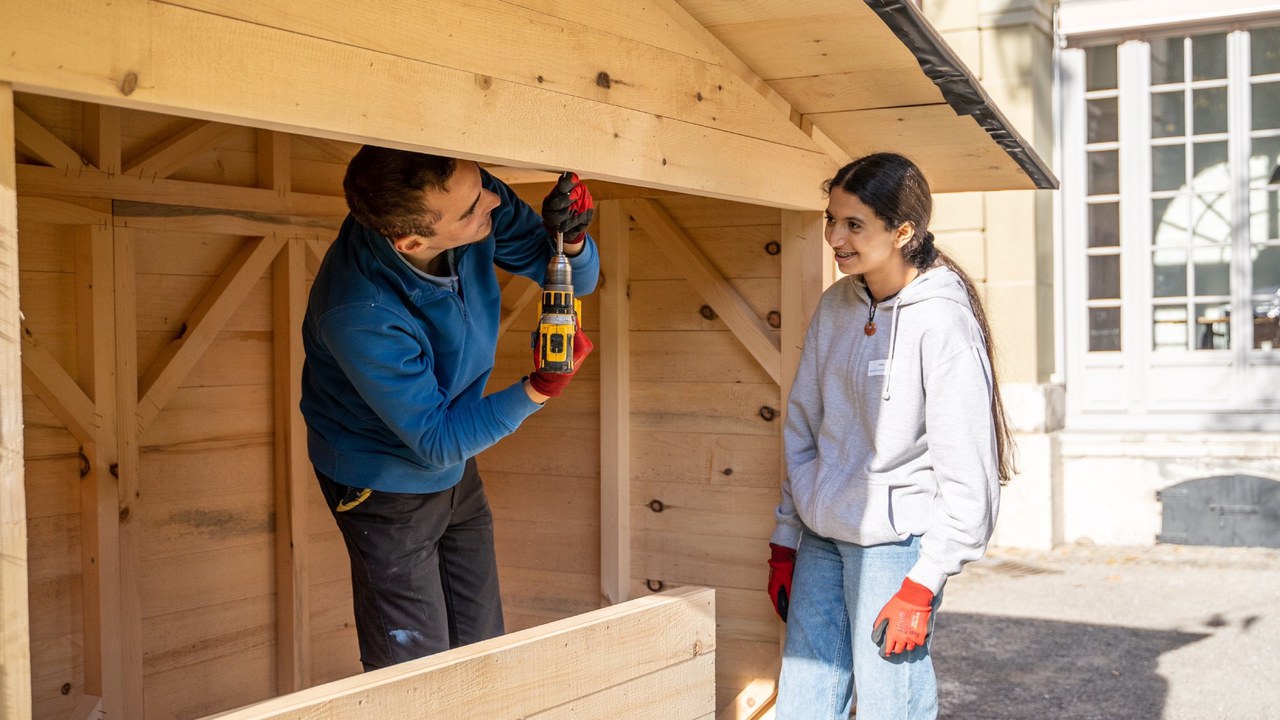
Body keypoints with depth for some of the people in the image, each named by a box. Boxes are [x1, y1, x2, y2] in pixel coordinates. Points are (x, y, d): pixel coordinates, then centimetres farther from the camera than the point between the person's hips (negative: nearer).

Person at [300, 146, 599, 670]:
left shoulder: (468, 197, -21)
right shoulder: (360, 316, -37)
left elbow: (577, 279, -7)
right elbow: (437, 440, -24)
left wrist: (570, 238, -30)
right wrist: (538, 391, -33)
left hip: (456, 470, 7)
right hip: (387, 484, -6)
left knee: (482, 656, 17)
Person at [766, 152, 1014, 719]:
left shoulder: (942, 321, -14)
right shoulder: (835, 307, 7)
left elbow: (968, 474, -15)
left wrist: (922, 586, -15)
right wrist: (785, 540, 14)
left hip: (893, 543, -6)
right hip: (820, 538, 6)